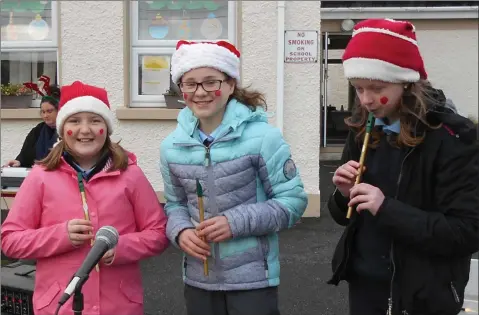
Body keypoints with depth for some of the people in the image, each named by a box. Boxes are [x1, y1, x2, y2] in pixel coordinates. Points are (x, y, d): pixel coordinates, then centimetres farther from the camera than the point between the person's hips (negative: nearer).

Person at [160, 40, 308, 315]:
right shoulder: (172, 146, 1)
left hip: (253, 278, -4)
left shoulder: (262, 137, -13)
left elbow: (293, 200, -10)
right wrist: (181, 231, -9)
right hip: (198, 278, 4)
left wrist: (237, 222, -20)